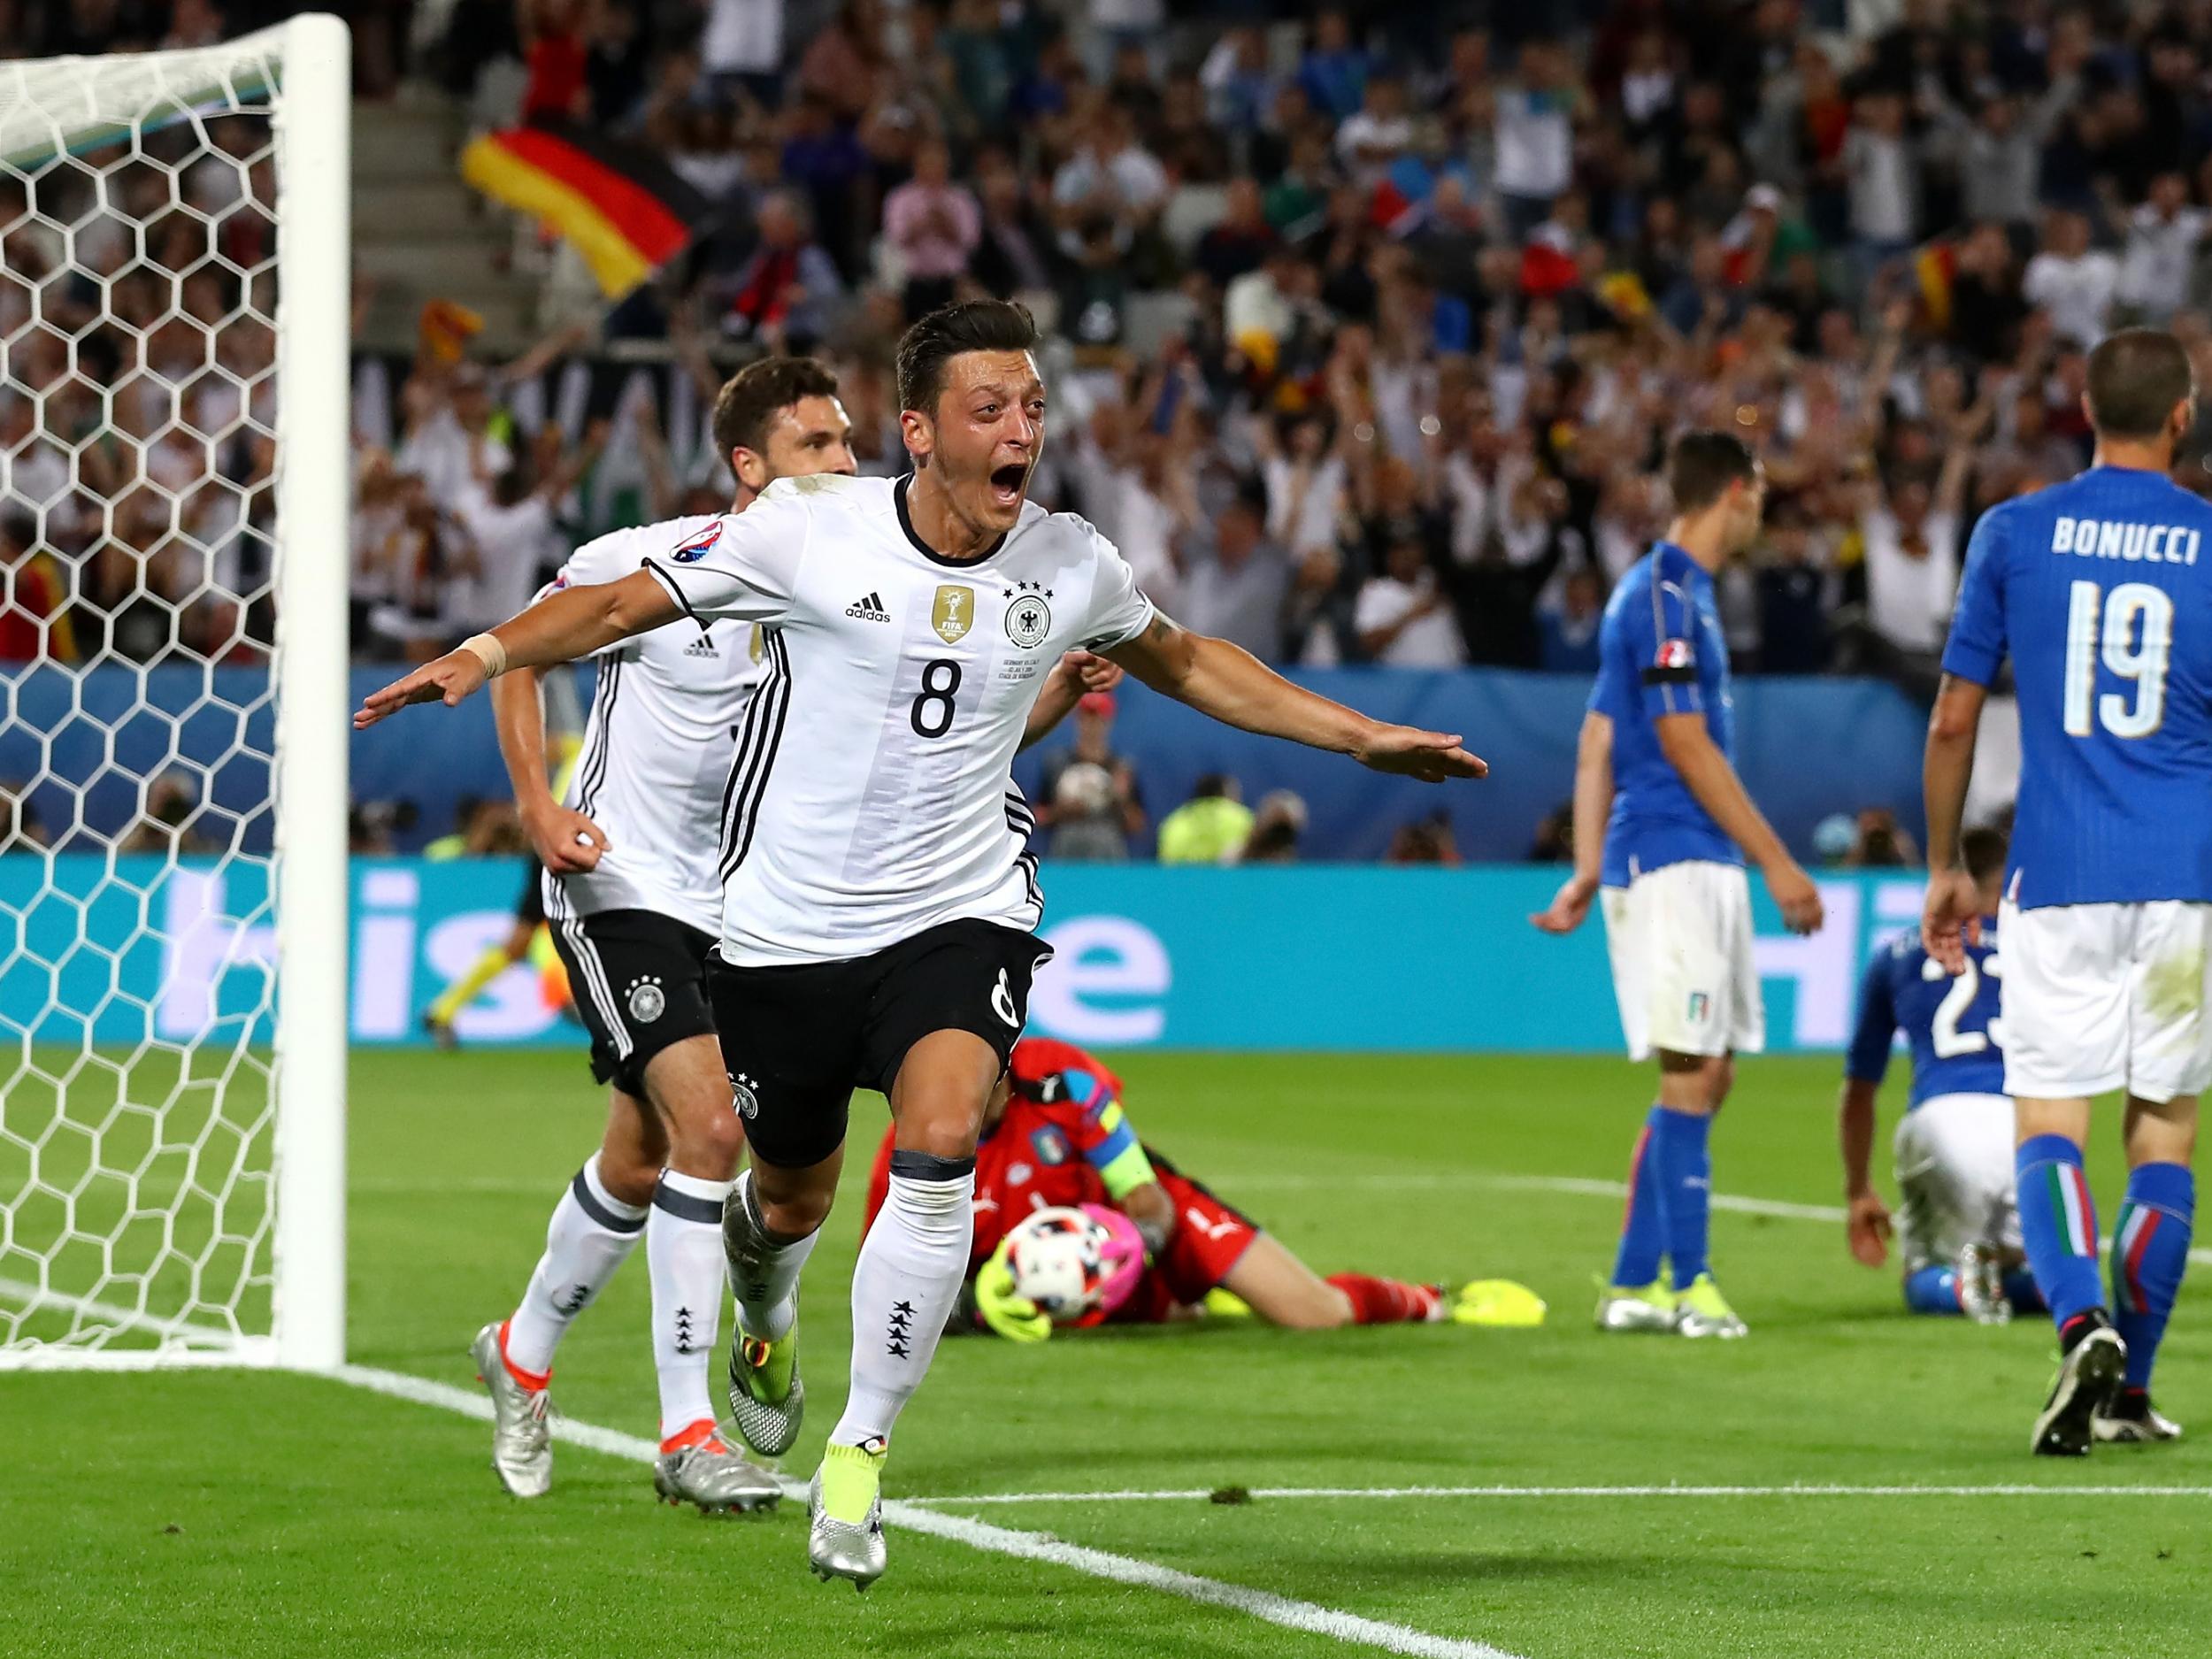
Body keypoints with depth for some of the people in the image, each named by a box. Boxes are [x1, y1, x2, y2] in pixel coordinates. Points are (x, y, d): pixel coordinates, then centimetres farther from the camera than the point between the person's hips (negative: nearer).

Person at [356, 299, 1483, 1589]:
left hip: (962, 915, 1)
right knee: (793, 1198, 14)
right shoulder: (809, 532, -13)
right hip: (789, 925, -1)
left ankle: (863, 1450, -12)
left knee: (940, 1145, -25)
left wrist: (1361, 737, 19)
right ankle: (766, 1314, 54)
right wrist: (485, 654, -24)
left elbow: (1183, 661, 18)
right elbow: (622, 603, -7)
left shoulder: (1070, 563, -3)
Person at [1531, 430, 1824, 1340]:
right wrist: (1777, 861, -13)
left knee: (1707, 1077, 10)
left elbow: (1597, 742, 17)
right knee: (1691, 1077, -8)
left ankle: (1634, 1283, 13)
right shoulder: (1664, 595, -12)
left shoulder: (1676, 590, 18)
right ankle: (1683, 1282, -5)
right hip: (1672, 862, -10)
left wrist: (1588, 872, 13)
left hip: (1703, 866, 10)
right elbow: (1687, 747, -15)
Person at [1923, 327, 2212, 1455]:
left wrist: (1945, 871, 15)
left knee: (2046, 1120, 0)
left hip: (2057, 879, -1)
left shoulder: (2013, 534, 2)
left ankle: (2084, 1323, -26)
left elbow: (1953, 720, 4)